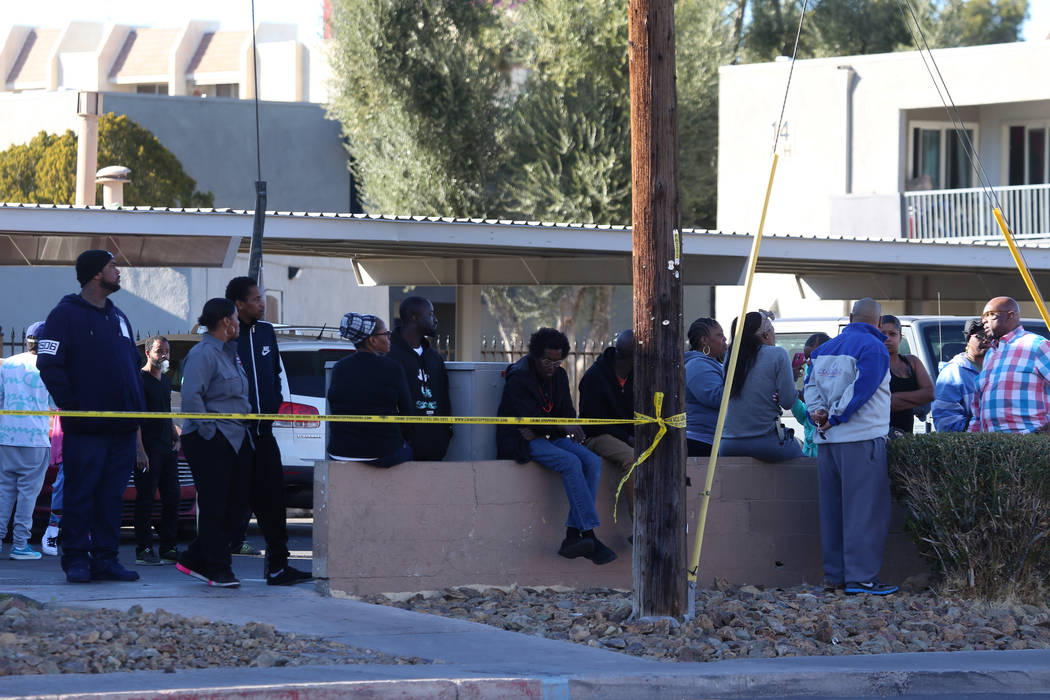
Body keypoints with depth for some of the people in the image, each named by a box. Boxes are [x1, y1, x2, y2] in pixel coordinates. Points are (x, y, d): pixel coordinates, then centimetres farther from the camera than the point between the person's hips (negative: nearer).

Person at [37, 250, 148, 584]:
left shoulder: (118, 318, 19)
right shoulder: (66, 315, -3)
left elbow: (132, 367, 23)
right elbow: (49, 366, -10)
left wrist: (136, 411, 12)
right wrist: (73, 406, -13)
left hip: (122, 428, 6)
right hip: (85, 430, -6)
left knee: (112, 496, 5)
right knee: (80, 494, -4)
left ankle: (105, 559, 8)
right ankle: (76, 559, 2)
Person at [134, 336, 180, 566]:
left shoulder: (166, 380, 19)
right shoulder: (140, 379, -7)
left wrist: (175, 438, 15)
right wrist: (139, 450, -18)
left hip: (166, 449, 8)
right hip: (148, 449, -8)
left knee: (171, 498, 9)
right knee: (145, 499, -7)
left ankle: (168, 549, 15)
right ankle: (143, 550, -4)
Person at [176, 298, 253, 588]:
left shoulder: (229, 353, 20)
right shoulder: (203, 354, -11)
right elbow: (191, 396, -20)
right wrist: (208, 431, -20)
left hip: (236, 441, 10)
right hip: (210, 443, -10)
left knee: (236, 504, 8)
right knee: (214, 506, -5)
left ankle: (194, 560, 17)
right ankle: (217, 570, 0)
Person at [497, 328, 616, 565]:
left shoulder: (558, 376, 10)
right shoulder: (519, 377, -11)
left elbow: (568, 412, 7)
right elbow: (526, 416, -20)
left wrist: (538, 428, -12)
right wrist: (562, 425, -31)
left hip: (551, 437, 7)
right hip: (522, 441, -7)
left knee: (592, 462, -19)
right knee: (570, 462, -31)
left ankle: (573, 536, -25)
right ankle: (589, 535, -34)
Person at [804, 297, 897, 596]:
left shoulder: (826, 348, 16)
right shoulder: (874, 348, -8)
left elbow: (811, 383, 12)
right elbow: (860, 388, -16)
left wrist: (818, 411, -1)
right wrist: (834, 418, -12)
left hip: (828, 440, 7)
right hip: (862, 437, -7)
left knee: (833, 508, 11)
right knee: (865, 509, -5)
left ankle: (835, 574, 13)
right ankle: (861, 577, -8)